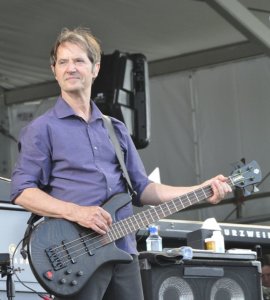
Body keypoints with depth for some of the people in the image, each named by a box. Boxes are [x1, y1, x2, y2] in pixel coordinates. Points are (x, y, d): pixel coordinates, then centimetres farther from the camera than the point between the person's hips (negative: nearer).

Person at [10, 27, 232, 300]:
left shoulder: (116, 129, 18)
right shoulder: (42, 129, 1)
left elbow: (141, 188, 17)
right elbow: (21, 190, -7)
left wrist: (201, 192, 6)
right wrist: (75, 212, -19)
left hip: (123, 251, 6)